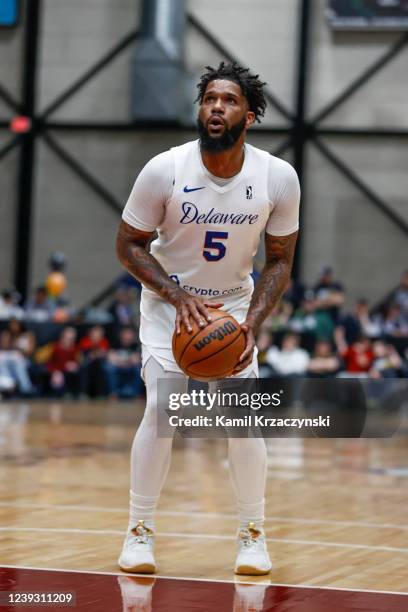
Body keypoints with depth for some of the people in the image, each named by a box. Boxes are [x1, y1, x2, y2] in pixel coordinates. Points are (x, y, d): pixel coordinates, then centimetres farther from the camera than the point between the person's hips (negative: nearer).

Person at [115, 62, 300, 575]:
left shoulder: (278, 178, -17)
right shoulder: (163, 170, -22)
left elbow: (279, 260, -6)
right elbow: (128, 244, -11)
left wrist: (252, 322, -20)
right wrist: (178, 296, -24)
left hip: (235, 303, 1)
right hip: (169, 300, -1)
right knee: (161, 408, -14)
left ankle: (252, 533, 9)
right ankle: (140, 531, 1)